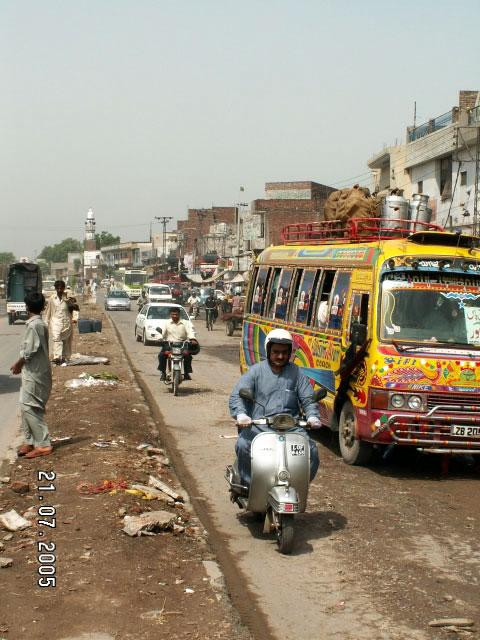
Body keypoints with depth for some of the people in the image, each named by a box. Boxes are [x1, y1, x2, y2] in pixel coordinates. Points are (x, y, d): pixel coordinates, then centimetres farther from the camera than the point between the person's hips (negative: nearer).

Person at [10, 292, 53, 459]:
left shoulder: (34, 325, -18)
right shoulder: (41, 324, 11)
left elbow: (29, 351, -19)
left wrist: (18, 364, -4)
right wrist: (20, 364, 15)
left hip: (34, 374, -10)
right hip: (35, 372, 10)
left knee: (29, 408, -8)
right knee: (27, 408, 14)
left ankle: (43, 445, -7)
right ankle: (30, 441, 20)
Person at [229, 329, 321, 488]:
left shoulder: (296, 373, 14)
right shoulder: (256, 371, 8)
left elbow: (308, 399, 11)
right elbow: (236, 395, 0)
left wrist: (312, 416, -11)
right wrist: (240, 414, -21)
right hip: (258, 425, -1)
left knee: (310, 450, -21)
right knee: (243, 445, -30)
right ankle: (248, 485, -10)